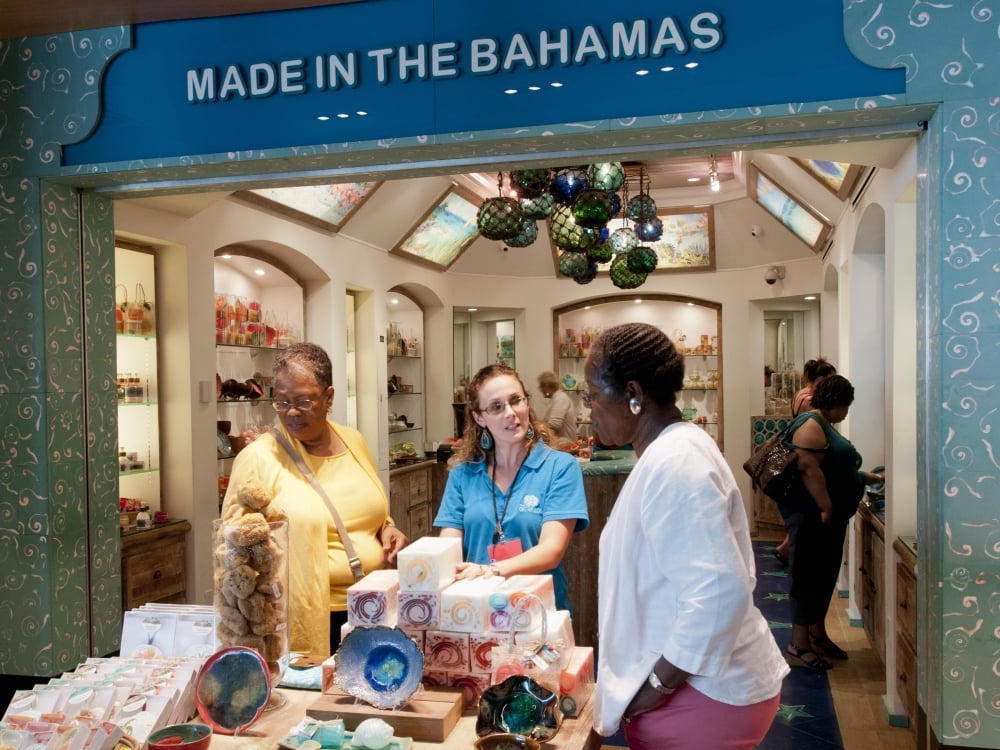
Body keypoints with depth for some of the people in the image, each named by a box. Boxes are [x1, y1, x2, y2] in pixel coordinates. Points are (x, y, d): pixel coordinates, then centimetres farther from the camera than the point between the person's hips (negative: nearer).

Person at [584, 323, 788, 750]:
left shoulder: (671, 464, -23)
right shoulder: (672, 449, 9)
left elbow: (719, 591, -30)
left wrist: (659, 684, -21)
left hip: (699, 693, -10)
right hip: (698, 682, 10)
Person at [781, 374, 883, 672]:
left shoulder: (825, 426, 18)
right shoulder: (811, 424, -16)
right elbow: (809, 470, -25)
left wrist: (870, 478, 26)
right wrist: (826, 508, -25)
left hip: (827, 515, 11)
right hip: (812, 515, -11)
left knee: (825, 575, 15)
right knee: (809, 575, -5)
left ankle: (817, 634, 25)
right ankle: (799, 642, 1)